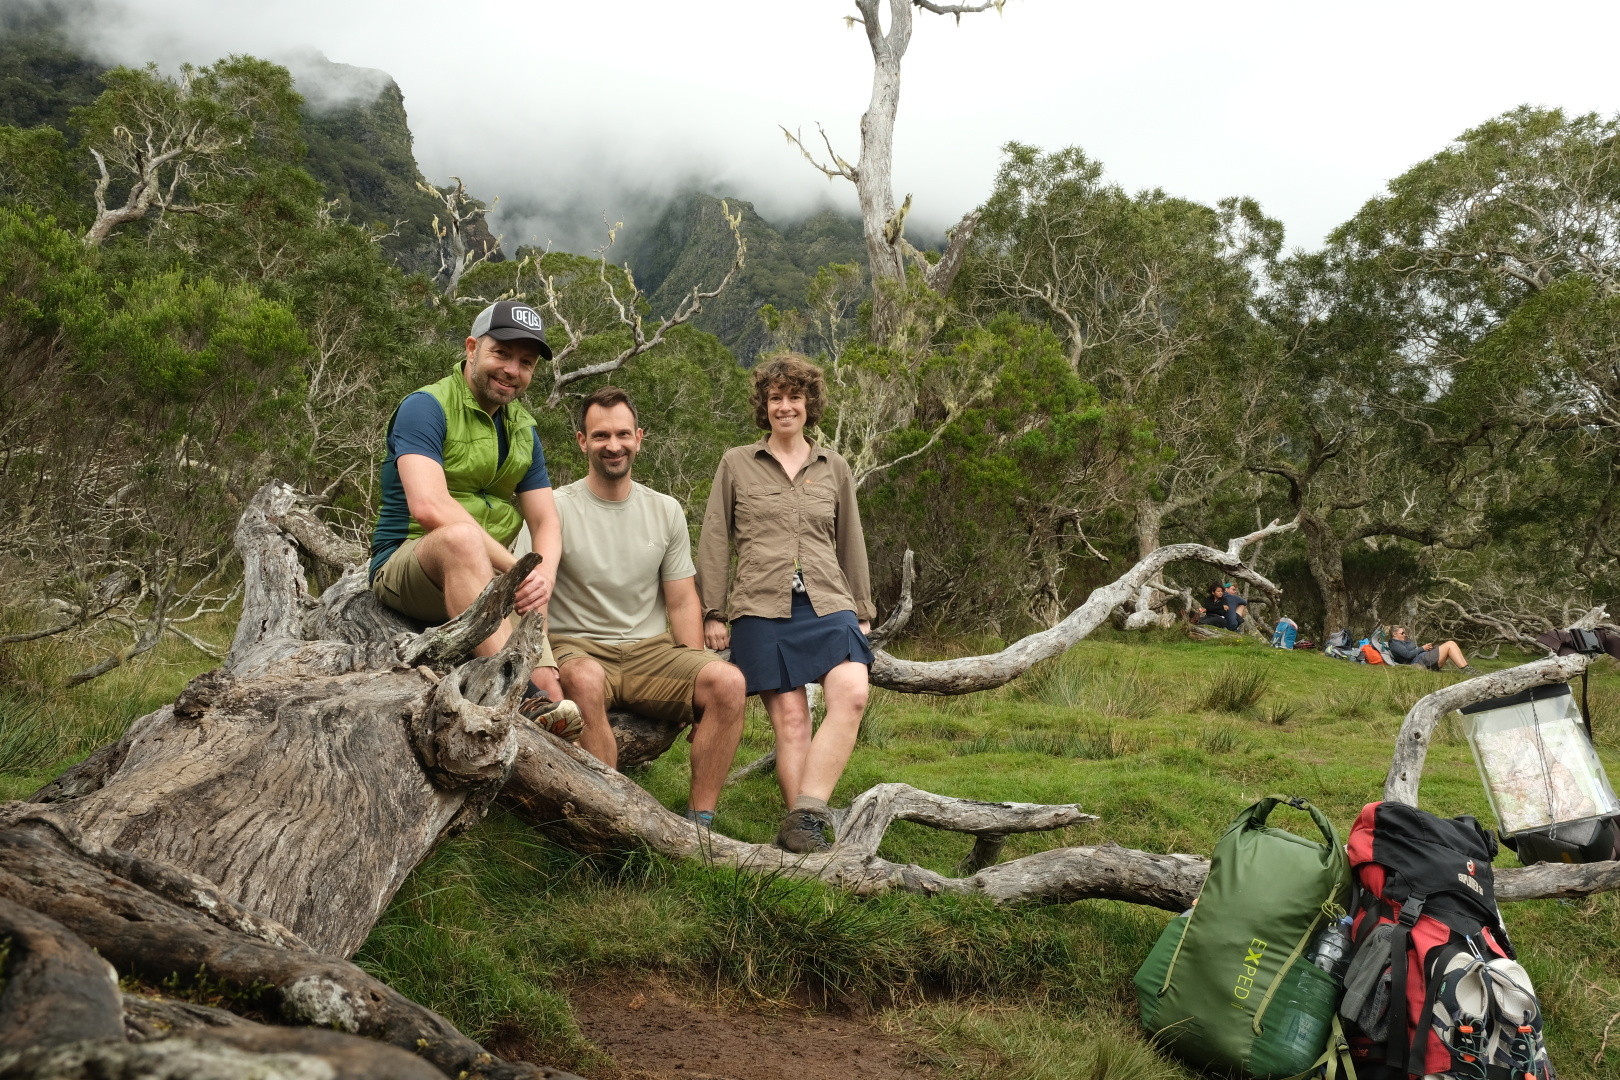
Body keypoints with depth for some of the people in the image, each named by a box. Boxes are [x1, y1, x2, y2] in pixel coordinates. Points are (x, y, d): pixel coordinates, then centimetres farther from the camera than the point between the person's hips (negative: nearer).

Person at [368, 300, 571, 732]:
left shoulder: (523, 430, 14)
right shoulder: (426, 407, -8)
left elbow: (546, 523, 9)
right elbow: (428, 507, -24)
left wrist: (544, 576, -15)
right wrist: (515, 567, -27)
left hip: (488, 581, 6)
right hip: (404, 564, -6)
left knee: (550, 691, -21)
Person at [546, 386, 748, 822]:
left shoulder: (666, 512, 10)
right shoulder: (554, 509, -3)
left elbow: (683, 603, 11)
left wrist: (697, 680, -3)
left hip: (651, 649, 4)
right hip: (577, 648, -3)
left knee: (728, 681, -23)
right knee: (584, 680, -39)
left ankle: (700, 820, -17)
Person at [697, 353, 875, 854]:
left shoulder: (835, 468, 17)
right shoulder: (736, 464, 11)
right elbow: (714, 543, 10)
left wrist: (862, 611, 20)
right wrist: (713, 612, 4)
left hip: (828, 604, 2)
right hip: (761, 608, -1)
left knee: (851, 694, -23)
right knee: (790, 719, -7)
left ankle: (804, 814, -24)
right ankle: (806, 826, -4)